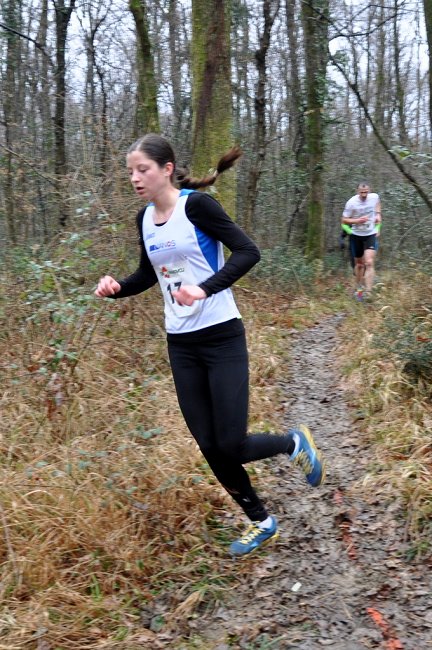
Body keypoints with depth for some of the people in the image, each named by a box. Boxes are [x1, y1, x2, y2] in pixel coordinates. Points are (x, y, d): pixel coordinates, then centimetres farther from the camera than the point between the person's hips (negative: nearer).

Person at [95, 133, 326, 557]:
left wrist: (205, 289, -31)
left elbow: (247, 252, -18)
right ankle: (260, 522, 28)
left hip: (221, 338, -6)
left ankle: (293, 443, 25)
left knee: (231, 446, -7)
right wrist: (118, 288, 2)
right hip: (181, 346, 6)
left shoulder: (196, 205, -13)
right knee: (210, 447, 8)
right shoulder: (144, 219, 7)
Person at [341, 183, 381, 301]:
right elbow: (344, 220, -9)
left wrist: (378, 214, 6)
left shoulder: (374, 197, -8)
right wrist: (358, 221, -24)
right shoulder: (351, 203, -17)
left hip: (371, 235, 1)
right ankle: (358, 289, 32)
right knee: (359, 264, 11)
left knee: (369, 263, -17)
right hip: (356, 235, 0)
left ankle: (368, 291, -19)